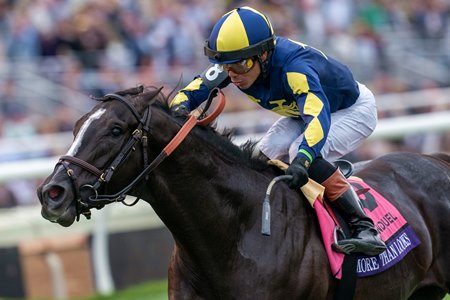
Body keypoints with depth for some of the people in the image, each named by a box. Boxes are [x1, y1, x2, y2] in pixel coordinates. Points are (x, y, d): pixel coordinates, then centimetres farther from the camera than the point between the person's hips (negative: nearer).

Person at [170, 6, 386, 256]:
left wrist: (302, 161, -69)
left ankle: (364, 228, -28)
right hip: (305, 109, 8)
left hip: (354, 109, -8)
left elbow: (318, 117, -54)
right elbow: (191, 92, -18)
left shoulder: (293, 67, -41)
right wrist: (179, 109, -41)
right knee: (269, 153, -11)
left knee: (305, 152, -30)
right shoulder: (235, 62, -21)